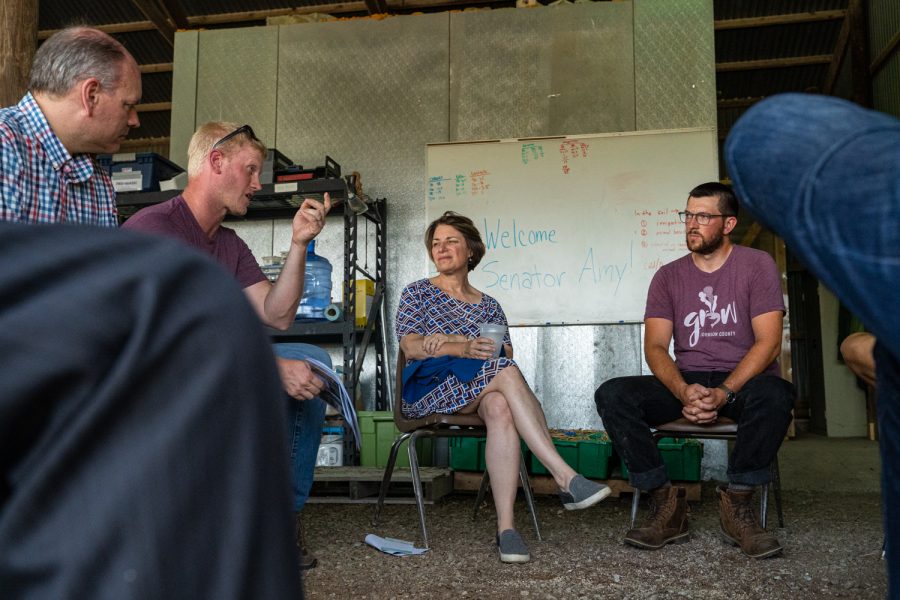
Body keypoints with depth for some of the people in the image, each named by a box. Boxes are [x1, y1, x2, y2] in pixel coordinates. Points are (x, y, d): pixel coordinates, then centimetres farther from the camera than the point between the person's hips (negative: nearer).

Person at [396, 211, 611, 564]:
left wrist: (447, 340, -9)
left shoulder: (488, 306, 22)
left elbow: (505, 354, 6)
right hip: (429, 392, -3)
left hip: (480, 394, 3)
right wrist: (463, 349, -19)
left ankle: (505, 527, -45)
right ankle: (565, 478, -39)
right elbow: (411, 348, -2)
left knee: (500, 408, -37)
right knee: (505, 373, -33)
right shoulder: (417, 293, 15)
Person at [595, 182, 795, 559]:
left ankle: (738, 503, -18)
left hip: (742, 380, -2)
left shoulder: (757, 265, 2)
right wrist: (684, 392, -22)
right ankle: (667, 505, -16)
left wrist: (724, 392, -24)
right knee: (612, 395, -22)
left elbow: (768, 341, -8)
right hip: (686, 383, 3)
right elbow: (655, 347, 0)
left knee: (774, 394, -38)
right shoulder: (669, 277, 10)